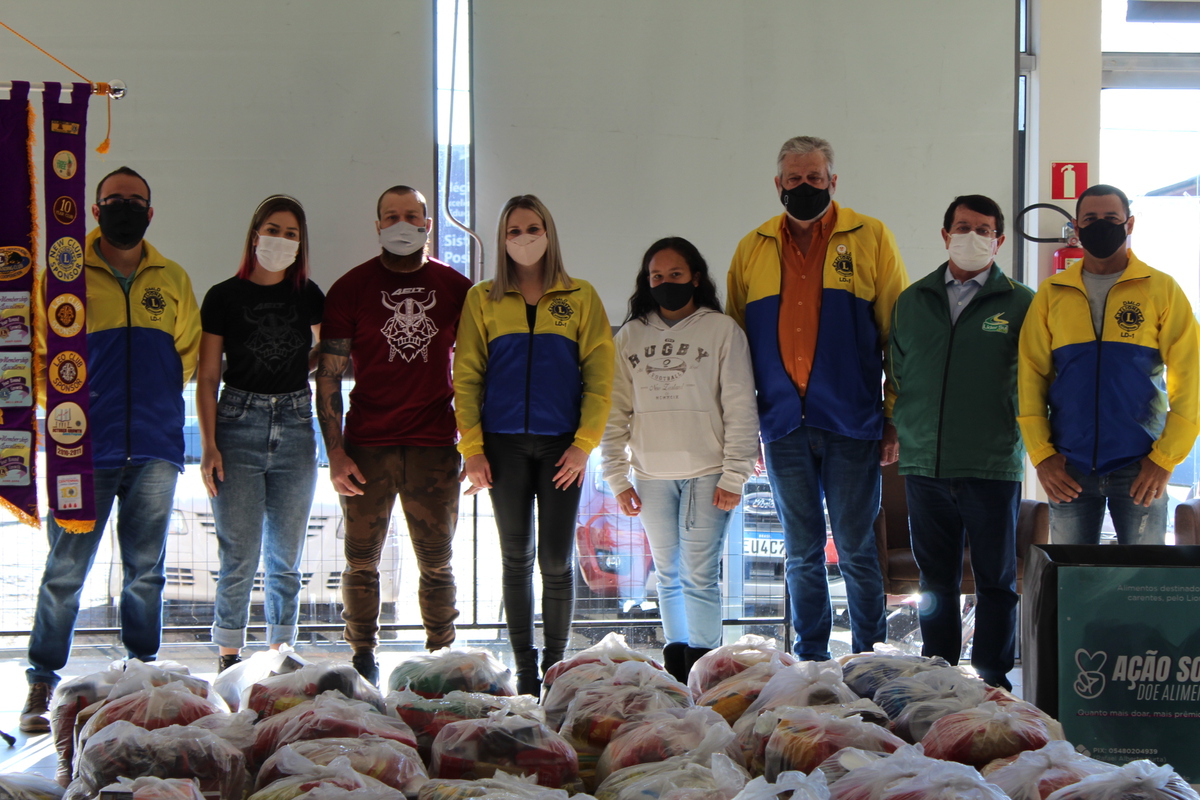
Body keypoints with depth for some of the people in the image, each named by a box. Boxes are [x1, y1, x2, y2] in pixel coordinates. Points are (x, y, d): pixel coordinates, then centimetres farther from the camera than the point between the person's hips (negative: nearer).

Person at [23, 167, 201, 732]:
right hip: (85, 447, -3)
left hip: (155, 448, 3)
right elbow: (41, 353, 8)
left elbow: (189, 353, 21)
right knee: (66, 569, -4)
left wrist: (154, 396, 10)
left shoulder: (173, 280, 15)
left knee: (146, 570, 7)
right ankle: (41, 684, 3)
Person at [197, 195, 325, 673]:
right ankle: (229, 657, 6)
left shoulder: (309, 297, 7)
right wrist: (209, 445, -7)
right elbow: (207, 378, 0)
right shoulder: (224, 297, 0)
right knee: (239, 556, -6)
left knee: (286, 558, 7)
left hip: (295, 427, 3)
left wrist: (290, 368, 6)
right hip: (239, 423, -3)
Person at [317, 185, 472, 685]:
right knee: (361, 562, 4)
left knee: (437, 563, 6)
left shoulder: (457, 288, 7)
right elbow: (328, 376, 3)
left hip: (435, 447, 1)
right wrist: (335, 450, -6)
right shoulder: (351, 288, 3)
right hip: (367, 446, -1)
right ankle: (363, 660, 16)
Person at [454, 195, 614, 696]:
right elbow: (467, 377, 6)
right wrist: (471, 447, -3)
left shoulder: (580, 298, 6)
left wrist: (584, 443, -7)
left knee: (556, 560, -2)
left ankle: (556, 667, 13)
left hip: (561, 444, -1)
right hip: (504, 444, 1)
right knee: (516, 559, 6)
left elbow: (599, 375, 2)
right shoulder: (483, 300, 9)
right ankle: (524, 671, 13)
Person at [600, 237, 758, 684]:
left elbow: (740, 409, -2)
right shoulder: (630, 337, 9)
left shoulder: (722, 331, 0)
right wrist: (618, 478, 3)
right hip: (652, 476, 4)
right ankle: (675, 665, 17)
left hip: (706, 473, -4)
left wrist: (733, 476, -7)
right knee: (668, 576, 10)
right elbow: (616, 413, 10)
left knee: (700, 576, -7)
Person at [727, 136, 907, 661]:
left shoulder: (870, 239, 3)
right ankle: (810, 660, 19)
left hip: (851, 424, -3)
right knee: (802, 553, 10)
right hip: (782, 425, 3)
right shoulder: (753, 250, 11)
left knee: (856, 549, 1)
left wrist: (897, 417, -5)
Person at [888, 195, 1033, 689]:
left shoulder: (1021, 304, 2)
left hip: (994, 465, -3)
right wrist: (900, 430, 11)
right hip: (923, 463, 3)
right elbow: (895, 375, 18)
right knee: (935, 577, 11)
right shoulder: (911, 302, 11)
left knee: (995, 578, 3)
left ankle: (993, 680, 12)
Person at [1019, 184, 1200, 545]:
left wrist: (1164, 459, -8)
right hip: (1069, 470, 2)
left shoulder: (1162, 290, 1)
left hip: (1139, 469, -2)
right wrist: (1041, 455, -3)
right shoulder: (1052, 294, 7)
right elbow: (1031, 374, 5)